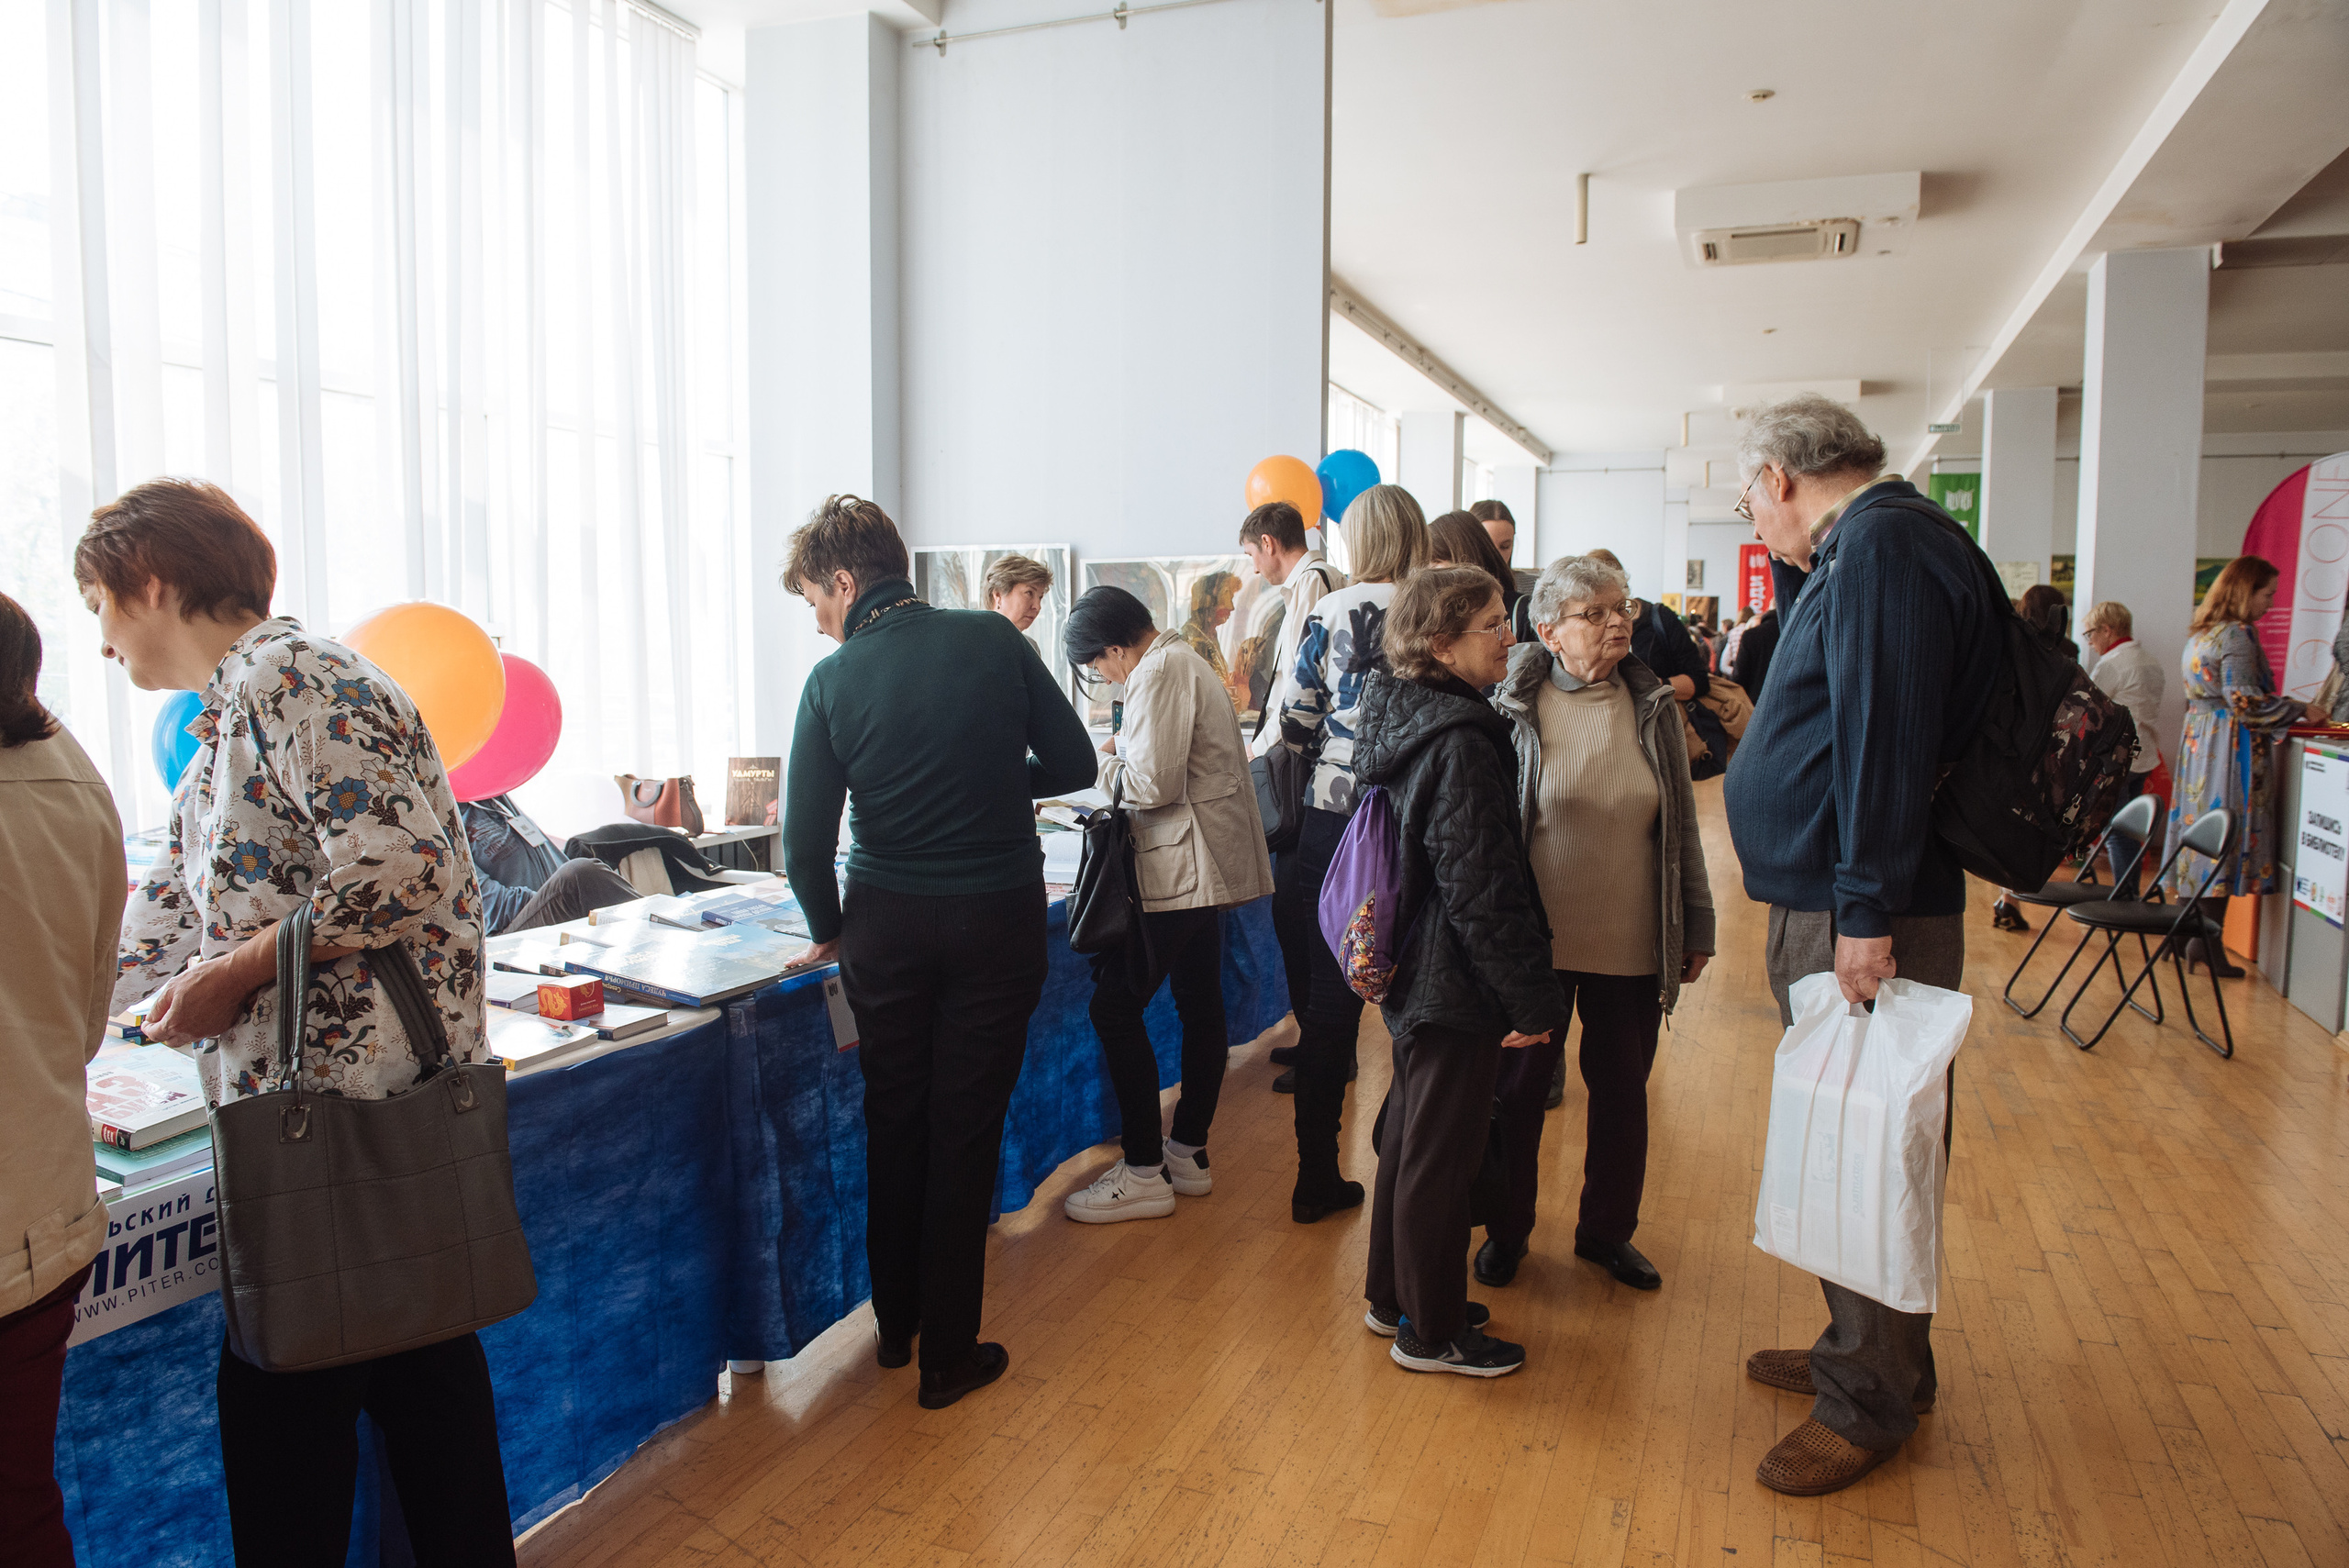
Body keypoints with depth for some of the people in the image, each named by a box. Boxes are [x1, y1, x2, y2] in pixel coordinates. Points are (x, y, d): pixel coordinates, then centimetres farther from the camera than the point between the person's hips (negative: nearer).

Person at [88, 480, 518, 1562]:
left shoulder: (287, 677, -11)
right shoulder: (225, 718, 21)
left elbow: (397, 865, -23)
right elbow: (164, 916, 27)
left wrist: (233, 971, -14)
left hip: (341, 1103, -10)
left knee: (281, 1401, 2)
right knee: (424, 1375, 18)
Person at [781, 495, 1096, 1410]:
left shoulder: (833, 681, -8)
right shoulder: (995, 641, -6)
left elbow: (806, 841, -10)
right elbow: (1074, 766, -1)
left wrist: (829, 930, 8)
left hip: (887, 923, 0)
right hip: (999, 919, 0)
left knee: (893, 1125, 18)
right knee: (966, 1134, 9)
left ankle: (895, 1325, 34)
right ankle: (949, 1354, 19)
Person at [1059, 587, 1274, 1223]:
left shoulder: (1158, 675, -16)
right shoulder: (1184, 661, 16)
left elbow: (1156, 785, -22)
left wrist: (1105, 766, -5)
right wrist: (1125, 751, 11)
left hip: (1180, 867, -11)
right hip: (1207, 861, 11)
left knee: (1116, 1006, -6)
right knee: (1200, 1004, 15)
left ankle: (1145, 1173, -1)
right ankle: (1189, 1153, 26)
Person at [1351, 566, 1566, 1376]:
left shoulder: (1404, 722, 6)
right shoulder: (1459, 743, -23)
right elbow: (1481, 888, -24)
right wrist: (1533, 999, -16)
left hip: (1414, 971, 10)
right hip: (1458, 985, -10)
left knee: (1411, 1138, 21)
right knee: (1440, 1157, 5)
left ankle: (1395, 1296, 37)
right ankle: (1431, 1333, 21)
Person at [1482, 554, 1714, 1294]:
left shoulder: (1652, 706, 2)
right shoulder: (1513, 706, -7)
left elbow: (1682, 826, 8)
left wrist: (1697, 925, 8)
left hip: (1633, 945, 3)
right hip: (1536, 941, -3)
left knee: (1623, 1091, 15)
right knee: (1520, 1087, 11)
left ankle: (1607, 1230, 34)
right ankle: (1507, 1228, 30)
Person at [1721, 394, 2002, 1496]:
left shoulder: (1882, 544, -15)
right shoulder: (1858, 548, 16)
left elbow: (1884, 735, -23)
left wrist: (1867, 913, -24)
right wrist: (1792, 576, 18)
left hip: (1859, 915, -10)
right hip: (1823, 906, 10)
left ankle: (1871, 1402, 15)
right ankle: (1863, 1351, 33)